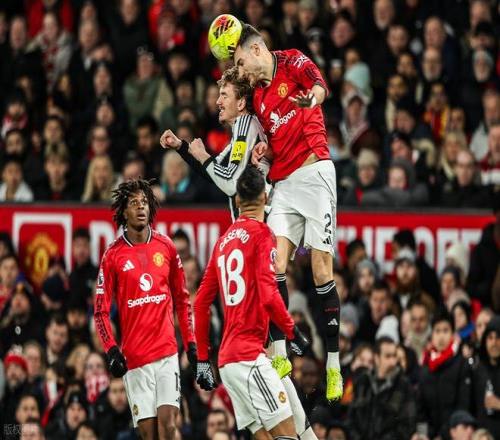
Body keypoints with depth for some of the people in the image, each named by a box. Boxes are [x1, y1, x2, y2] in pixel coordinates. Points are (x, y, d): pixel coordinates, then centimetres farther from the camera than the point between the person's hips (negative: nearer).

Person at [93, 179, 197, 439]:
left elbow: (182, 300, 17)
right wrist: (111, 350, -10)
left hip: (167, 352, 1)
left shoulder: (166, 247, 9)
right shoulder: (113, 255, 2)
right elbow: (100, 310, 3)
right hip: (133, 357, -1)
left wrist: (191, 343, 11)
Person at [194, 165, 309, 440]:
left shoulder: (224, 241, 17)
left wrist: (202, 359, 24)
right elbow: (268, 295, -16)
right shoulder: (260, 232, -5)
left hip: (227, 359, 8)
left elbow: (201, 302, 19)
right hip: (249, 356, -8)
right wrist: (294, 333, -3)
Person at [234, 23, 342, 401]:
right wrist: (264, 152, 4)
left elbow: (321, 86, -21)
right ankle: (279, 355, -9)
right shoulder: (259, 96, 20)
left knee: (322, 271, -7)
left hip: (314, 172, -7)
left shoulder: (293, 63, -1)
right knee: (275, 266, -9)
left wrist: (311, 97, -45)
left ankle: (333, 366, -2)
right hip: (283, 182, 7)